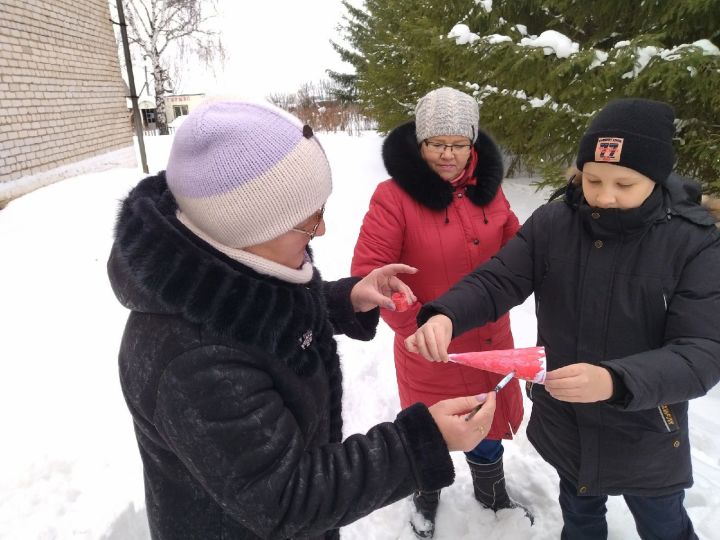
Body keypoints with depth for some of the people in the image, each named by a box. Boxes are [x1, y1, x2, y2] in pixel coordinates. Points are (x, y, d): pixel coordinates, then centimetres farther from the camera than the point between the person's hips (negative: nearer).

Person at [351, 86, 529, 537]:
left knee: (487, 422, 25)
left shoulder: (487, 187, -1)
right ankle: (426, 500, 52)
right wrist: (415, 324, -21)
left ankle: (493, 495, 56)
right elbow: (368, 272, -20)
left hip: (489, 340, 5)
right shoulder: (395, 196, -18)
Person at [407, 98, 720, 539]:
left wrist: (616, 381, -43)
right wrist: (445, 315, -36)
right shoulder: (551, 223, -14)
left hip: (645, 436, -2)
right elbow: (496, 282, -15)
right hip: (562, 421, 2)